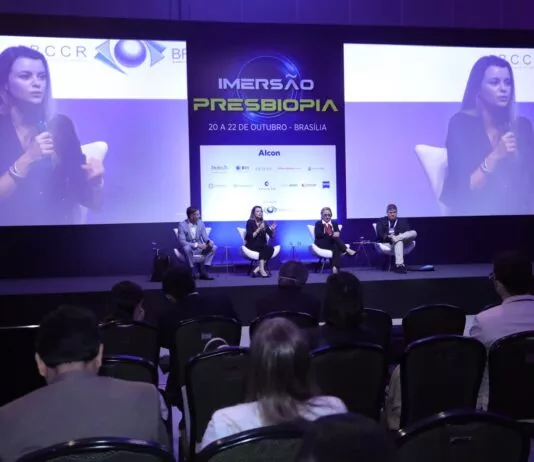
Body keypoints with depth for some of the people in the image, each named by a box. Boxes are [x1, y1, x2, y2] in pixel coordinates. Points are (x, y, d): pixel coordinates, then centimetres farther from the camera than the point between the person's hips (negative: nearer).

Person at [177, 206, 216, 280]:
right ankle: (191, 272, -24)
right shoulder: (182, 225, -17)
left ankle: (203, 271, -18)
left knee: (213, 247, -17)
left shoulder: (200, 223, -2)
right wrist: (197, 245, -34)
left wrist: (209, 242, -26)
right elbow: (182, 242, -24)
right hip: (188, 248, -5)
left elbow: (205, 237, 0)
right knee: (187, 248, -38)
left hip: (199, 248, 5)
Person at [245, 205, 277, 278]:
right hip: (252, 245, -5)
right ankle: (261, 269, -42)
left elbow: (272, 236, 6)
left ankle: (257, 269, -35)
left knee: (271, 248, -28)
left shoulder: (264, 223, 9)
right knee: (265, 248, -33)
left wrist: (272, 229, -13)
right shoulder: (250, 222, -4)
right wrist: (259, 229, -22)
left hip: (262, 246, 5)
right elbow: (250, 237, -15)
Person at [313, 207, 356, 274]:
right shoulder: (318, 223, 12)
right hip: (322, 243, -2)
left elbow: (338, 233, 5)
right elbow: (318, 235, -8)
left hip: (333, 242, 2)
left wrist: (336, 234, -23)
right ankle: (348, 250, -40)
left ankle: (335, 267, -52)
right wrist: (331, 235, -20)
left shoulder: (334, 223, 24)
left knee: (336, 248, -36)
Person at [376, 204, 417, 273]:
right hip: (387, 242, -2)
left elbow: (407, 232, 6)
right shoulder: (381, 221, 18)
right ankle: (399, 265, -50)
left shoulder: (403, 221, 24)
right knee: (399, 241, -39)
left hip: (403, 239, 2)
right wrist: (386, 237, -21)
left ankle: (393, 238, -43)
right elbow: (379, 233, 2)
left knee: (414, 233, -27)